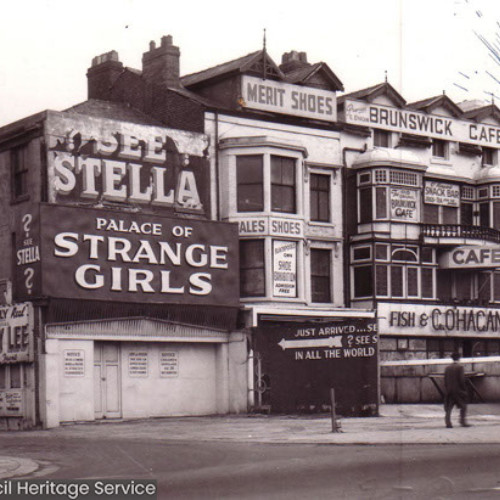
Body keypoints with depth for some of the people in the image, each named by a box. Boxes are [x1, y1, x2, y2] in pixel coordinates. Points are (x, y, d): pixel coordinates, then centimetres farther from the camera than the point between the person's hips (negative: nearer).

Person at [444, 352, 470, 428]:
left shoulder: (447, 367, 7)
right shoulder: (460, 367, -9)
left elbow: (445, 379, 7)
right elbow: (462, 379, -13)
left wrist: (446, 389, 13)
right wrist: (463, 389, -3)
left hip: (449, 390, 5)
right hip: (458, 390, -5)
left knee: (449, 407, 5)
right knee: (463, 406, 7)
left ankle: (448, 422, 0)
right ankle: (462, 422, 2)